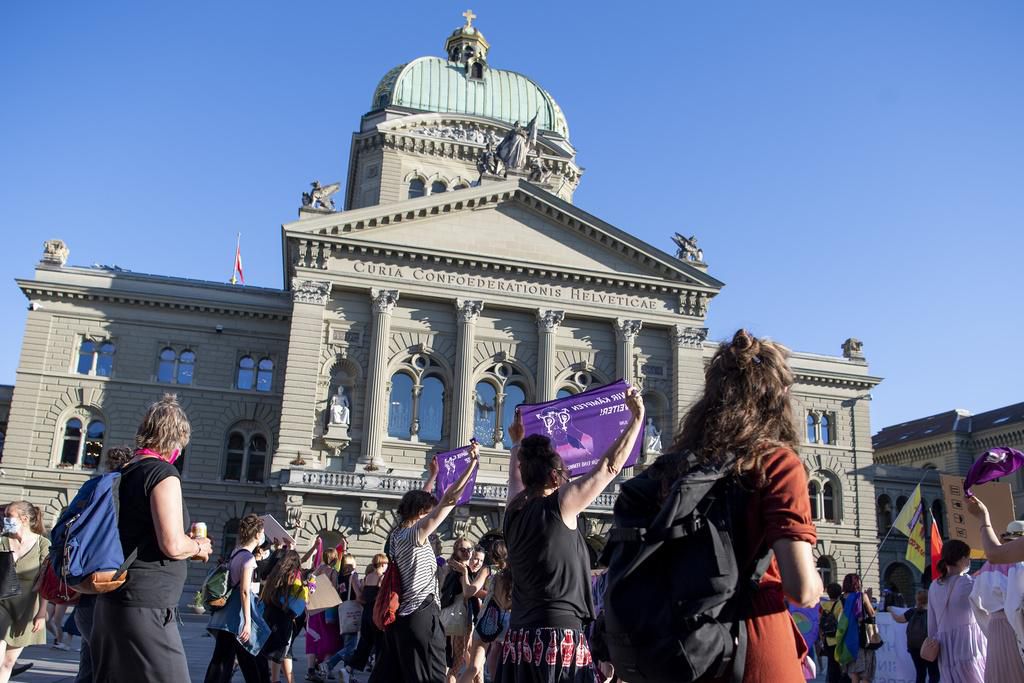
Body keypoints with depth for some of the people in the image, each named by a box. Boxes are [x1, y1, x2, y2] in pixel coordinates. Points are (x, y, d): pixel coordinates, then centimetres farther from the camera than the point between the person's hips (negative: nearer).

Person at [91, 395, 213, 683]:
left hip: (111, 603, 9)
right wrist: (198, 546, 0)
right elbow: (173, 545, -20)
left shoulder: (122, 473, 13)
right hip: (146, 607, -9)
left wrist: (187, 545, 24)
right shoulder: (163, 472, -12)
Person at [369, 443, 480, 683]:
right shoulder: (414, 535, -14)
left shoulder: (397, 534, 10)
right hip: (421, 616, -9)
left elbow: (418, 501, 26)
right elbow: (449, 500, -20)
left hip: (400, 617, 9)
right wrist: (473, 463, -19)